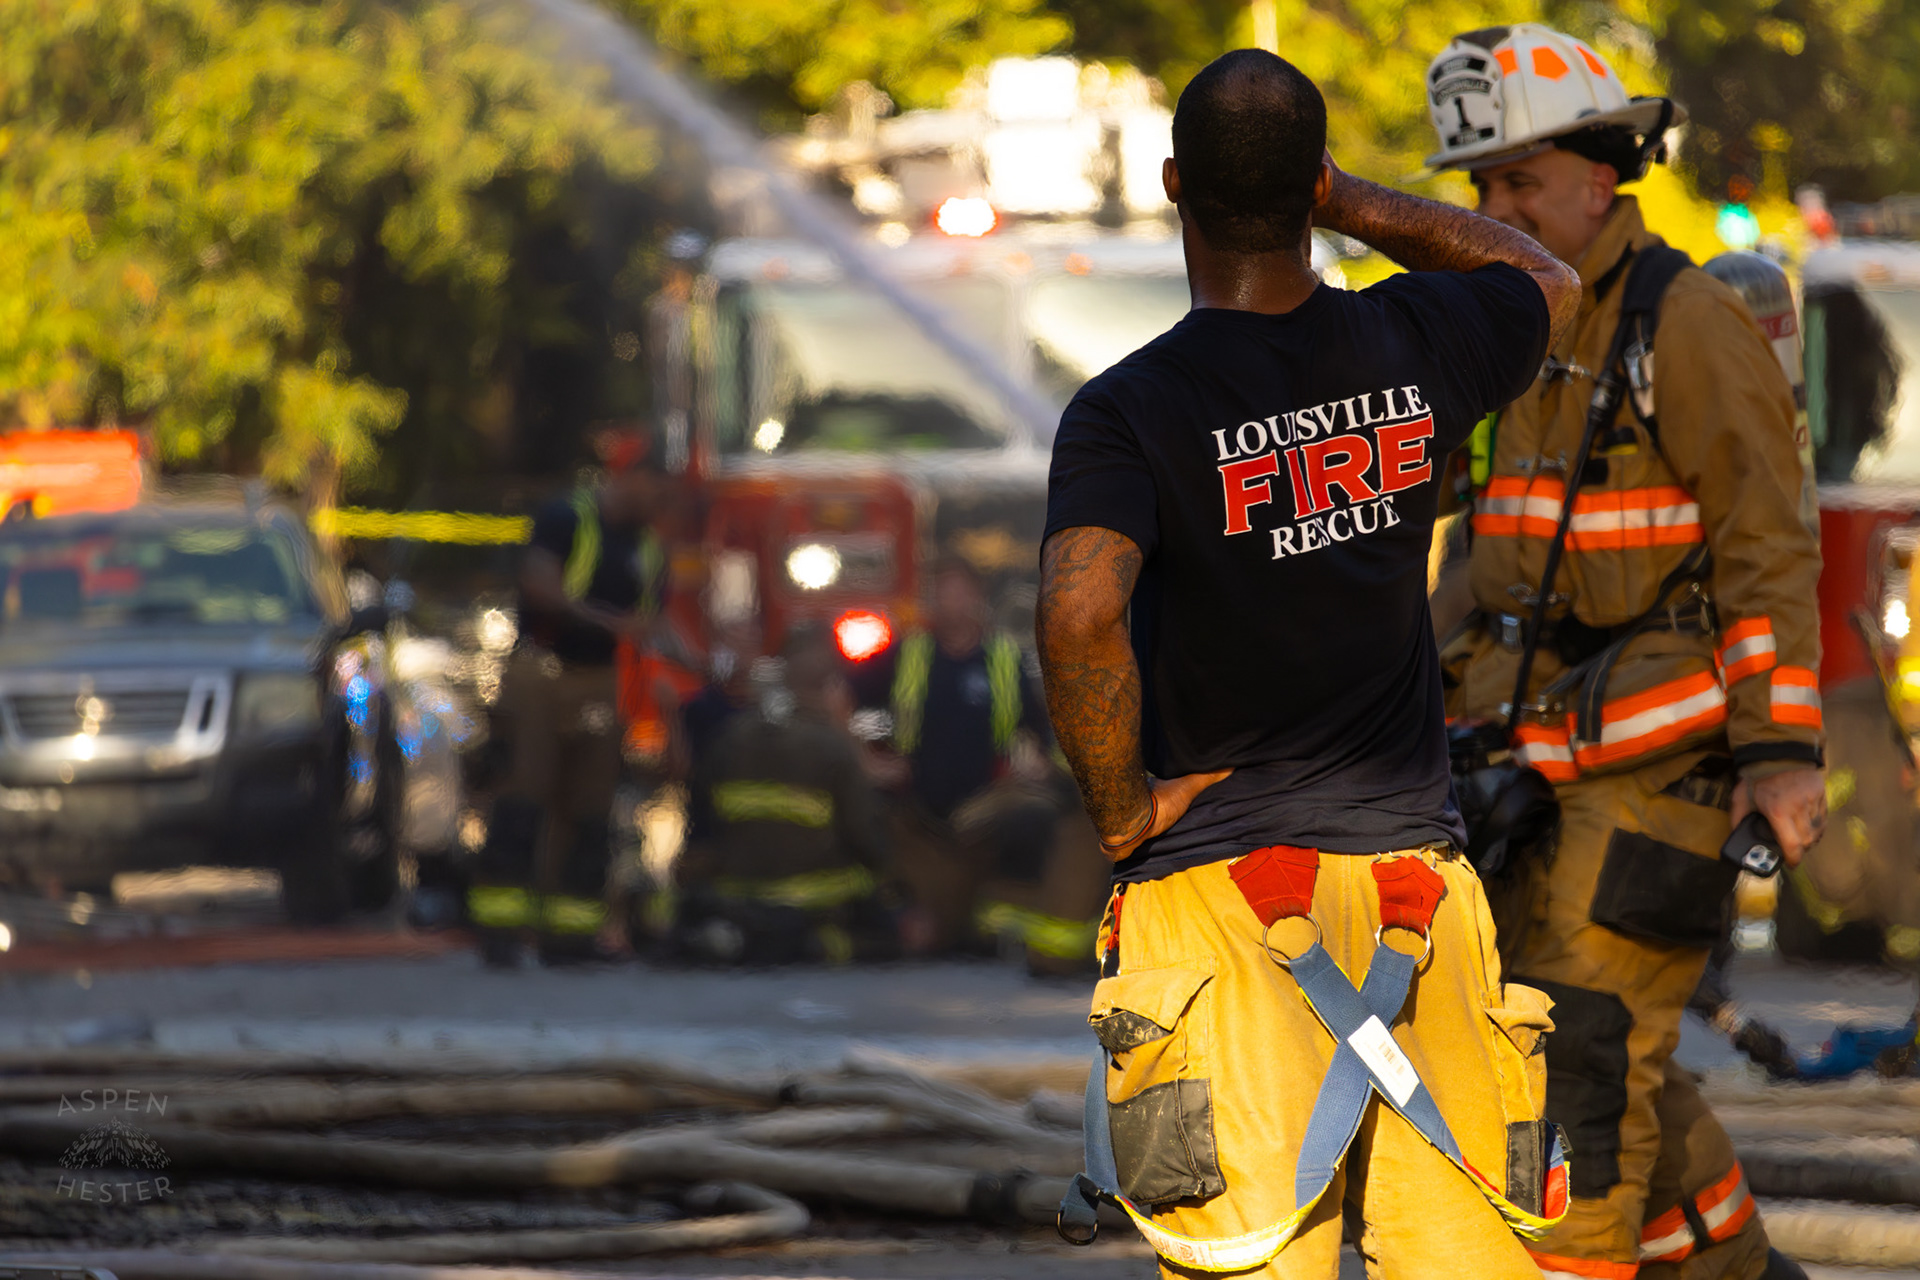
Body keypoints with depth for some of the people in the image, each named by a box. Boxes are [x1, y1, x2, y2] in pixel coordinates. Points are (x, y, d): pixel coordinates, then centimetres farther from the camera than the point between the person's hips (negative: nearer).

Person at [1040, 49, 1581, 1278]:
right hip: (1412, 861, 3)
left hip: (1214, 884, -3)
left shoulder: (1130, 408, -10)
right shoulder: (1410, 351, 2)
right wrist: (1341, 200, 24)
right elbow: (1544, 277, 26)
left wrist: (1122, 809, -12)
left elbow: (1080, 617, -27)